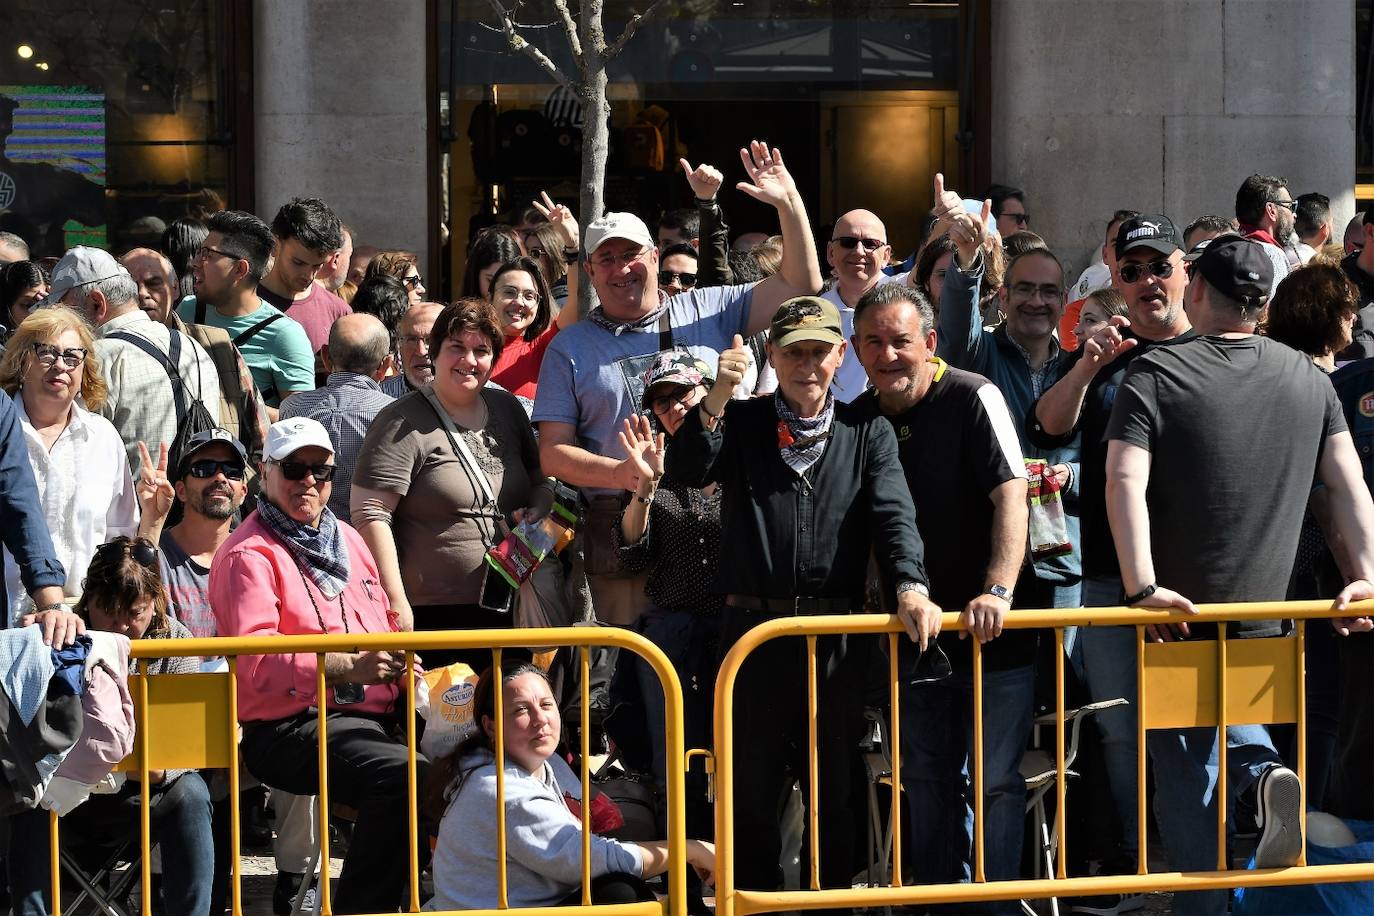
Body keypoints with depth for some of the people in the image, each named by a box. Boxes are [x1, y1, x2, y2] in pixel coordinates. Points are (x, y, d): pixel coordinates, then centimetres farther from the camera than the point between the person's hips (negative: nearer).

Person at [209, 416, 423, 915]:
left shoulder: (346, 539, 23)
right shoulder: (249, 555, -3)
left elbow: (385, 629, 32)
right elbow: (253, 659, -16)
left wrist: (403, 667, 9)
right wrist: (350, 668, -25)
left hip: (375, 714, 8)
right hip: (290, 728, -8)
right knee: (404, 775, -32)